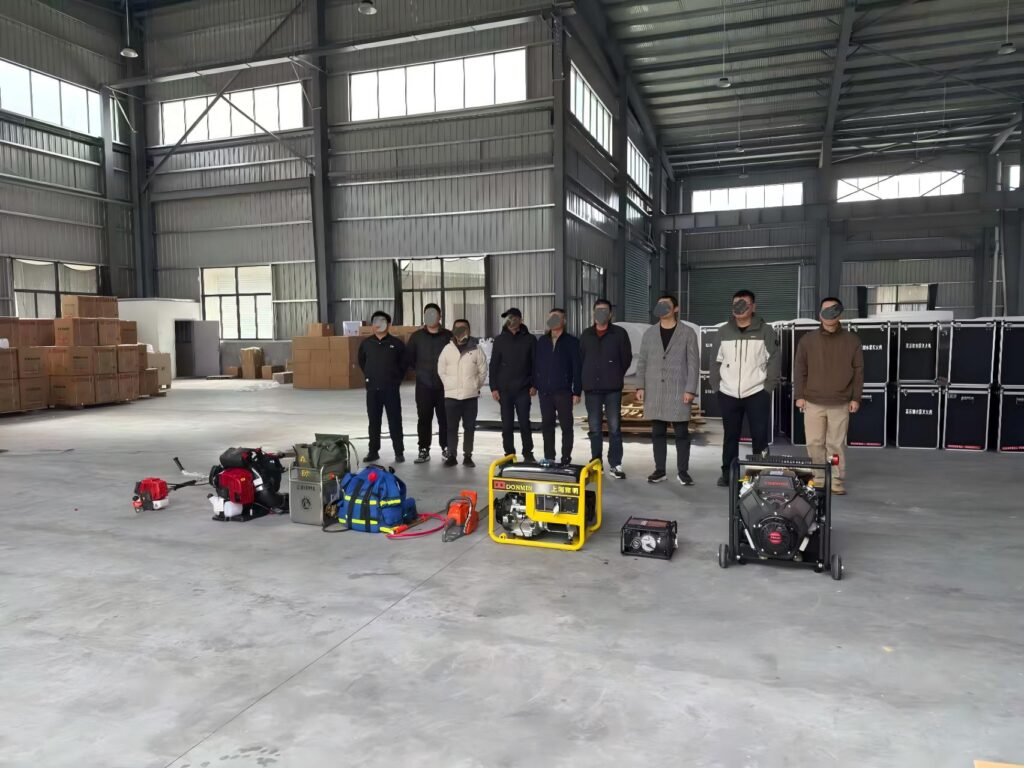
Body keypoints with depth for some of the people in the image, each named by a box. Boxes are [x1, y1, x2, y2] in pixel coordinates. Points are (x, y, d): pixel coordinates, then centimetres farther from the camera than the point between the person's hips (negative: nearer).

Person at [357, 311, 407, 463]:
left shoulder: (396, 343, -2)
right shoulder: (366, 343, 6)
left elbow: (403, 363, 6)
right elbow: (362, 362, 20)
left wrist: (396, 379, 5)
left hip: (391, 389, -3)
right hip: (372, 389, 3)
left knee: (395, 421, 1)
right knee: (374, 421, 9)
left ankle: (399, 452, 7)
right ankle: (373, 451, 18)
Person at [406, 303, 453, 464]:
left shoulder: (448, 336, 0)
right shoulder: (417, 336, 5)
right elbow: (409, 358, 12)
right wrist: (421, 371, 10)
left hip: (444, 385, -1)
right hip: (424, 385, 1)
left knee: (445, 418, 5)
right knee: (424, 418, 3)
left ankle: (446, 447, 18)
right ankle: (424, 450, 10)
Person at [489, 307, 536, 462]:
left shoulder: (529, 340, 2)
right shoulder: (500, 339, 6)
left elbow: (535, 364, 4)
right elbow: (493, 365, 5)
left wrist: (534, 385, -4)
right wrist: (494, 387, -1)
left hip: (523, 389, -2)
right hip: (504, 389, 2)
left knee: (524, 423, -1)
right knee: (507, 425, 6)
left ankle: (528, 454, 11)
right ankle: (509, 454, 14)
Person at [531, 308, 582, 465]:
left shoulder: (572, 342, -2)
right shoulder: (542, 341, 11)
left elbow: (577, 368, -5)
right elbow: (535, 364, 15)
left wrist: (577, 391, -9)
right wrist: (534, 384, 9)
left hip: (563, 392, -4)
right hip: (544, 391, 4)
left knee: (566, 426, 1)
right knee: (546, 425, 9)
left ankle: (566, 459, 8)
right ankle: (548, 458, 18)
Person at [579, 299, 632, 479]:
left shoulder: (619, 333, 2)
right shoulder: (586, 335, 11)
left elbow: (627, 358, 4)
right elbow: (580, 359, 14)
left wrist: (616, 375, 6)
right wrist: (587, 378, 9)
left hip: (613, 388, -2)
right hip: (591, 387, 3)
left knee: (614, 427, -2)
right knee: (594, 428, 7)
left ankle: (615, 465, 3)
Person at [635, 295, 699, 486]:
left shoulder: (687, 332, 1)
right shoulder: (649, 333, 10)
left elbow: (693, 363, -2)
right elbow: (642, 361, 11)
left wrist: (690, 389, -9)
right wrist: (640, 386, 2)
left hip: (678, 390, -3)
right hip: (654, 391, 3)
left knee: (681, 433, 0)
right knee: (657, 432, 6)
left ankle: (682, 471, 9)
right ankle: (659, 470, 14)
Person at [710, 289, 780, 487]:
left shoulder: (765, 331, -1)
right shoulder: (724, 331, 7)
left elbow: (775, 360, -2)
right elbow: (716, 361, 9)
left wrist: (769, 386, -8)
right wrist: (716, 386, 3)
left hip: (757, 393, -2)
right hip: (728, 394, 3)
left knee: (759, 435, -2)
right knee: (730, 436, 10)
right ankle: (728, 473, 20)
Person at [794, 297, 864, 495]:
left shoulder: (852, 340, 5)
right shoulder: (808, 340, 5)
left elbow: (858, 371, 6)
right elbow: (800, 370, 6)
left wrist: (856, 398, 1)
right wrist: (799, 395, 0)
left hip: (840, 404, -1)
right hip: (813, 403, 1)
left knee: (837, 444, 3)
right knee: (814, 443, 3)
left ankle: (837, 480, 12)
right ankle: (819, 479, 16)